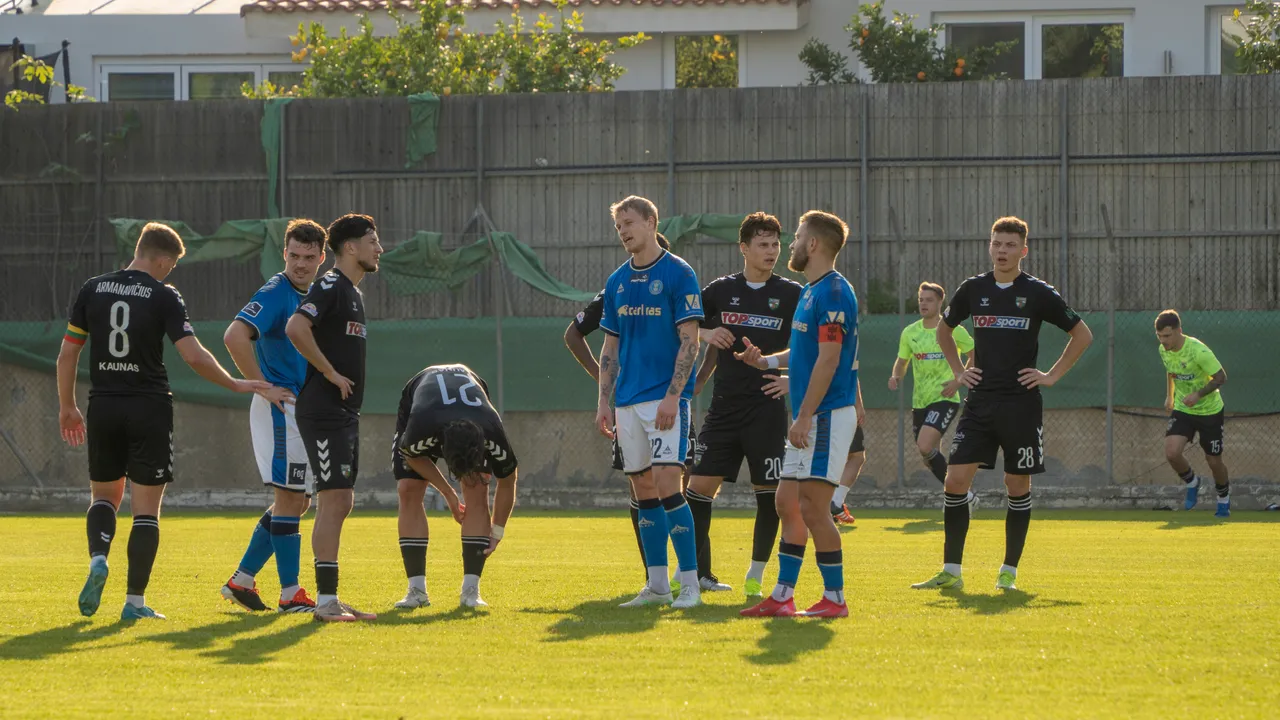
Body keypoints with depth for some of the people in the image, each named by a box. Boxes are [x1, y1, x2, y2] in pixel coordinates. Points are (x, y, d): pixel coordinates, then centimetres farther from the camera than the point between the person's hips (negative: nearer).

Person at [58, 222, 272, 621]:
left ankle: (98, 558, -8)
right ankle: (135, 600, -2)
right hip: (149, 408, -3)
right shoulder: (163, 296, -7)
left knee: (104, 496, 20)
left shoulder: (93, 290, 4)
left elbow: (67, 353, 7)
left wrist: (67, 406, 18)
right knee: (146, 509, 3)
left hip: (103, 408, 3)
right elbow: (193, 355, -14)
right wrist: (236, 384, -2)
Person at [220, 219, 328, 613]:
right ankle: (290, 594, -4)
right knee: (289, 500, -7)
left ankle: (242, 580, 17)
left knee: (296, 502, 12)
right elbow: (234, 336, -27)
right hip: (282, 408, -9)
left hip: (305, 411, 9)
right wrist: (264, 387, -21)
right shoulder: (276, 293, -14)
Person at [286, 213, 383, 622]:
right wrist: (331, 374, -19)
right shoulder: (330, 286, -12)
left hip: (346, 413, 10)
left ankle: (330, 599, 14)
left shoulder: (353, 292, 19)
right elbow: (296, 328, -26)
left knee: (341, 504, 10)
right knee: (333, 502, -11)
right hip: (323, 411, -10)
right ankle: (326, 602, -12)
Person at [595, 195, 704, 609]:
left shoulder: (678, 274, -5)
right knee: (643, 492, 7)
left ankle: (690, 584, -10)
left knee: (667, 485, -14)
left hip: (665, 398, -6)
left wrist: (673, 395, -17)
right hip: (628, 400, 6)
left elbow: (689, 341, -9)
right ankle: (657, 586, 12)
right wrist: (604, 402, 10)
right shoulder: (617, 282, 13)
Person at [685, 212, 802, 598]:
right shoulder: (719, 291, 6)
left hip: (767, 409, -2)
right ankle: (695, 572, 4)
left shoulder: (792, 295, 2)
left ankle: (755, 577, 10)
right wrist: (706, 334, -3)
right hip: (725, 405, 2)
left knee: (769, 492, -2)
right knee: (700, 485, -4)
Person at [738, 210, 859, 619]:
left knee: (813, 508, -9)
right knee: (788, 504, 10)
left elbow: (828, 359, -20)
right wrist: (766, 361, 18)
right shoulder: (812, 291, 17)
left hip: (827, 415, -10)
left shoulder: (832, 293, -15)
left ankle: (834, 598, -4)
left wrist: (804, 416, -22)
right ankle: (782, 596, 14)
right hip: (810, 419, 10)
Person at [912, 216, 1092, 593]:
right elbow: (944, 329, 24)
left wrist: (1052, 375, 0)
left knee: (1018, 487, 3)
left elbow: (1082, 334, 5)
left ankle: (1009, 572, 14)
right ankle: (951, 572, -1)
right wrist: (958, 370, 13)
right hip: (980, 402, 2)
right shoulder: (973, 289, 6)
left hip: (1021, 404, -2)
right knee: (955, 481, -6)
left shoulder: (1038, 293, -3)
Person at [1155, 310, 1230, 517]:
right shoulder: (1164, 350, -6)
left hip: (1210, 411, -4)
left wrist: (1198, 394, -31)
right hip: (1182, 409, 4)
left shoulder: (1198, 351, -27)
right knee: (1171, 453, -17)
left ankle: (1224, 498, 34)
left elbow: (1221, 377, -20)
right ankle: (1192, 483, 14)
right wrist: (1170, 394, 14)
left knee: (1213, 461, 5)